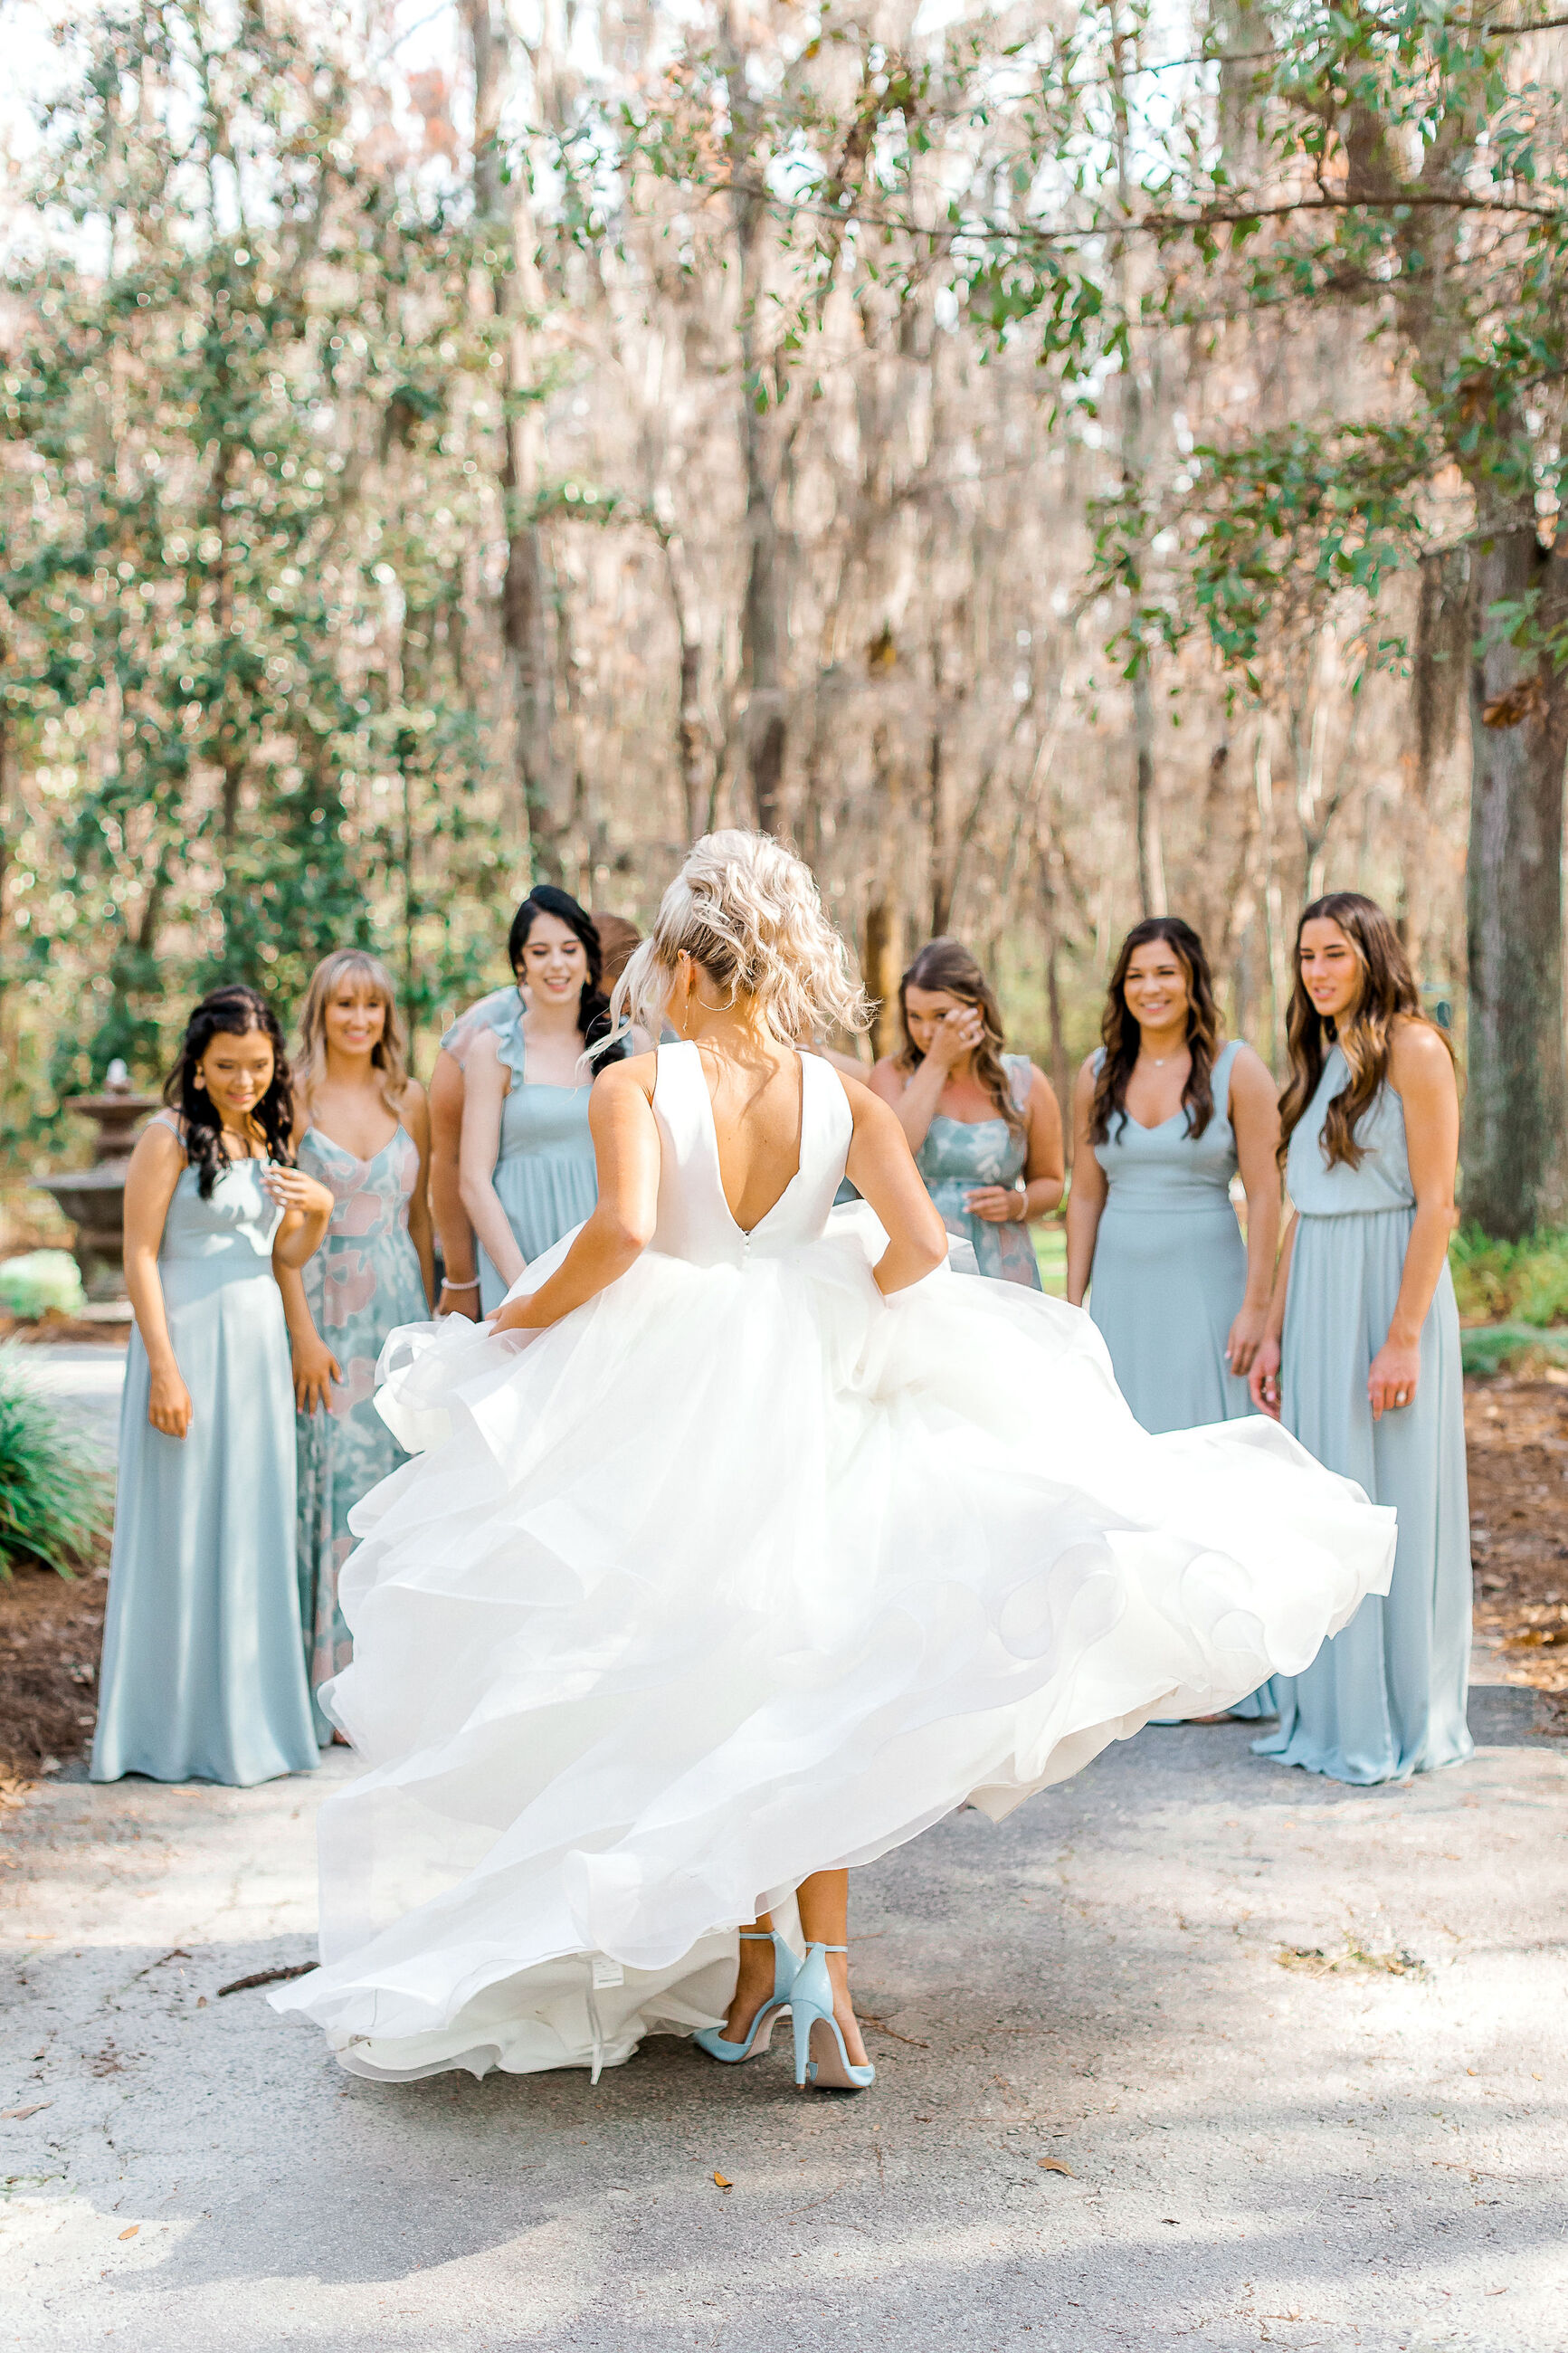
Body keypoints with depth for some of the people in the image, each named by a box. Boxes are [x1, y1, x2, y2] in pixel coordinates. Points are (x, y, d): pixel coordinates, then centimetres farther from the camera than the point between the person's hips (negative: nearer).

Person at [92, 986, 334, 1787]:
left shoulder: (269, 1138, 11)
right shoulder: (170, 1136, -9)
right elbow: (139, 1257, -12)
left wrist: (317, 1213, -4)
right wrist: (164, 1370, -16)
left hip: (260, 1344, 7)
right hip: (188, 1339, -7)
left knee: (254, 1526, 10)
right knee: (182, 1528, 0)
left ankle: (248, 1714, 21)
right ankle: (177, 1728, 11)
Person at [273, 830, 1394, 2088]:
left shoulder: (637, 1084, -9)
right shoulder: (849, 1100, -2)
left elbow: (622, 1228, -26)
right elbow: (921, 1242, -14)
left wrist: (522, 1317, -11)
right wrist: (835, 1317, 4)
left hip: (663, 1410, -2)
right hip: (803, 1408, 2)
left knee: (699, 1689, 14)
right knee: (803, 1684, 13)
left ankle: (749, 1954, 20)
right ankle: (824, 1961, 2)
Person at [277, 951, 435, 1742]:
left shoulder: (409, 1100, 9)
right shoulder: (295, 1097, -2)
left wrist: (430, 1315, 10)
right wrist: (303, 1332, -11)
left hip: (399, 1305, 3)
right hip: (324, 1307, -3)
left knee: (399, 1472, 3)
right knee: (334, 1477, -4)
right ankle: (332, 1685, 2)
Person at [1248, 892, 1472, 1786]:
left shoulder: (1413, 1048, -8)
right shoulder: (1321, 1059, 15)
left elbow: (1437, 1204, -13)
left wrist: (1404, 1337, -18)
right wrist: (1274, 1331, 12)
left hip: (1391, 1285, -7)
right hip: (1316, 1299, 7)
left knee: (1392, 1505, -1)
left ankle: (1403, 1725, 11)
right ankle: (1328, 1715, 20)